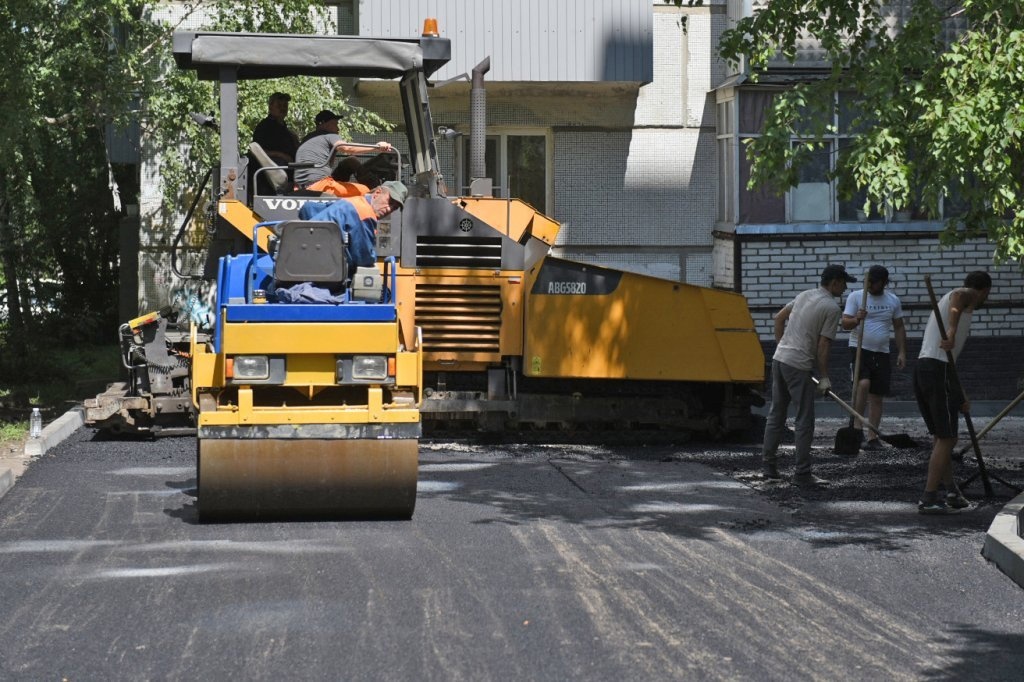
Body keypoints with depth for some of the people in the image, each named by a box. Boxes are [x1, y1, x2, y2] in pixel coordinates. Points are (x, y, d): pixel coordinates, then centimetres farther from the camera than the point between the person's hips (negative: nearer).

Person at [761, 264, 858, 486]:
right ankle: (802, 474, -1)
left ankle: (769, 466, 19)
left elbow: (779, 318, 19)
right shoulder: (832, 308, -10)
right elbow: (823, 346, -11)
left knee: (776, 415, 15)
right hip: (799, 366, -8)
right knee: (804, 421, -1)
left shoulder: (804, 295, 13)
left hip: (779, 358, 8)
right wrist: (824, 378, -5)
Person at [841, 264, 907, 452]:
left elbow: (899, 327, 13)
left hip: (882, 354, 4)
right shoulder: (855, 297, -3)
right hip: (860, 350, -4)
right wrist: (856, 319, -30)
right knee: (863, 383, -28)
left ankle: (873, 437, 12)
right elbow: (845, 323, -8)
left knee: (877, 397, 5)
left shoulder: (893, 300, 7)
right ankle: (857, 428, -19)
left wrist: (902, 352, 5)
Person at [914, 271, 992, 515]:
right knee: (946, 439, -4)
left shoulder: (946, 301, 30)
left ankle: (951, 490, 28)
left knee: (940, 437, 20)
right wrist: (952, 332, -41)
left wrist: (961, 397, 29)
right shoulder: (967, 294, 3)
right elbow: (958, 298, -26)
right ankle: (929, 499, -6)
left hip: (921, 368, 9)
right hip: (939, 371, -9)